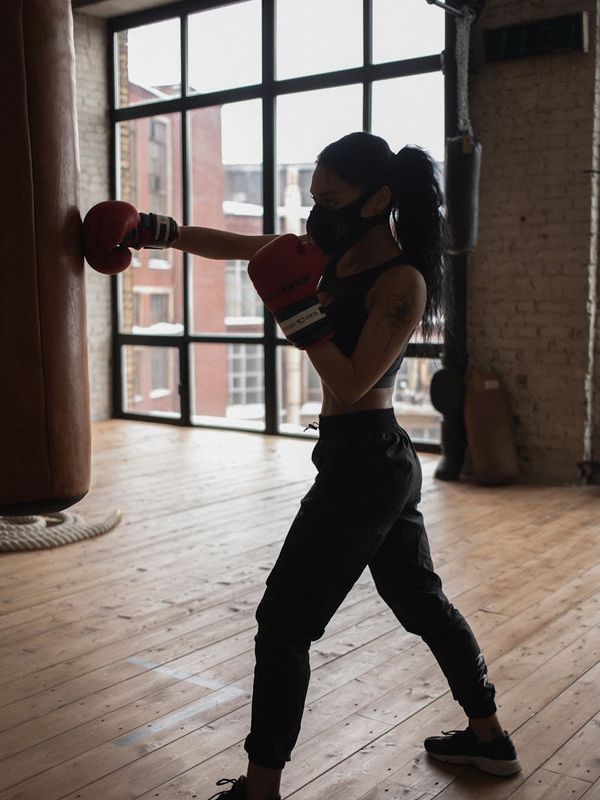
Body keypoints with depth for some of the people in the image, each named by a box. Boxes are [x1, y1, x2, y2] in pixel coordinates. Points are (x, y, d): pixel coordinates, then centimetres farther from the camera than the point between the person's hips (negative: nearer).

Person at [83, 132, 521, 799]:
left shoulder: (401, 282, -17)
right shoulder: (338, 252, 7)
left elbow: (350, 385, -21)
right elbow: (233, 245, 13)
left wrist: (300, 310, -24)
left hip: (360, 468, -10)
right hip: (384, 461, 10)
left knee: (283, 623, -1)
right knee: (421, 602, 21)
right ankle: (489, 740, 37)